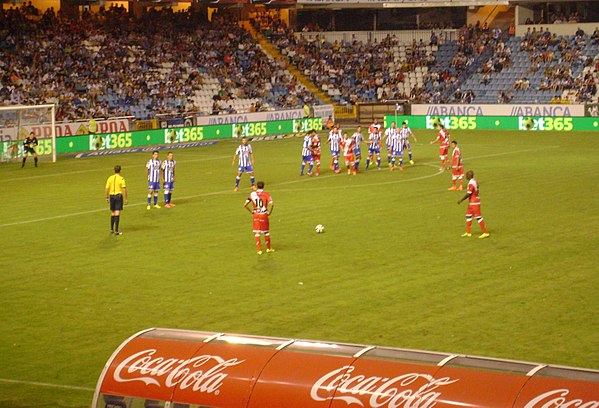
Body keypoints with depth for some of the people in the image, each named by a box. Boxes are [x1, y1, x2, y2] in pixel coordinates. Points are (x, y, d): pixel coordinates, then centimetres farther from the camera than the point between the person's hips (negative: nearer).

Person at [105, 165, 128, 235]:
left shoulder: (110, 178, 3)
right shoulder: (121, 179, -8)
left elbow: (107, 188, 3)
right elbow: (124, 189, -12)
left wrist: (107, 198, 12)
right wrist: (126, 199, -7)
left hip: (111, 196, 4)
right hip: (118, 196, -4)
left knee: (112, 213, 16)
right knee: (117, 213, -5)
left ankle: (112, 229, 24)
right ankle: (116, 231, -8)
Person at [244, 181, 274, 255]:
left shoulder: (252, 194, -1)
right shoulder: (266, 194, -7)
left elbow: (245, 205, -6)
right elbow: (271, 204, -19)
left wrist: (251, 211, 6)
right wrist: (269, 212, -5)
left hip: (256, 215, 1)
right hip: (264, 215, -1)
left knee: (257, 232, 7)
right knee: (266, 232, 15)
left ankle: (259, 250, 4)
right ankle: (268, 248, 26)